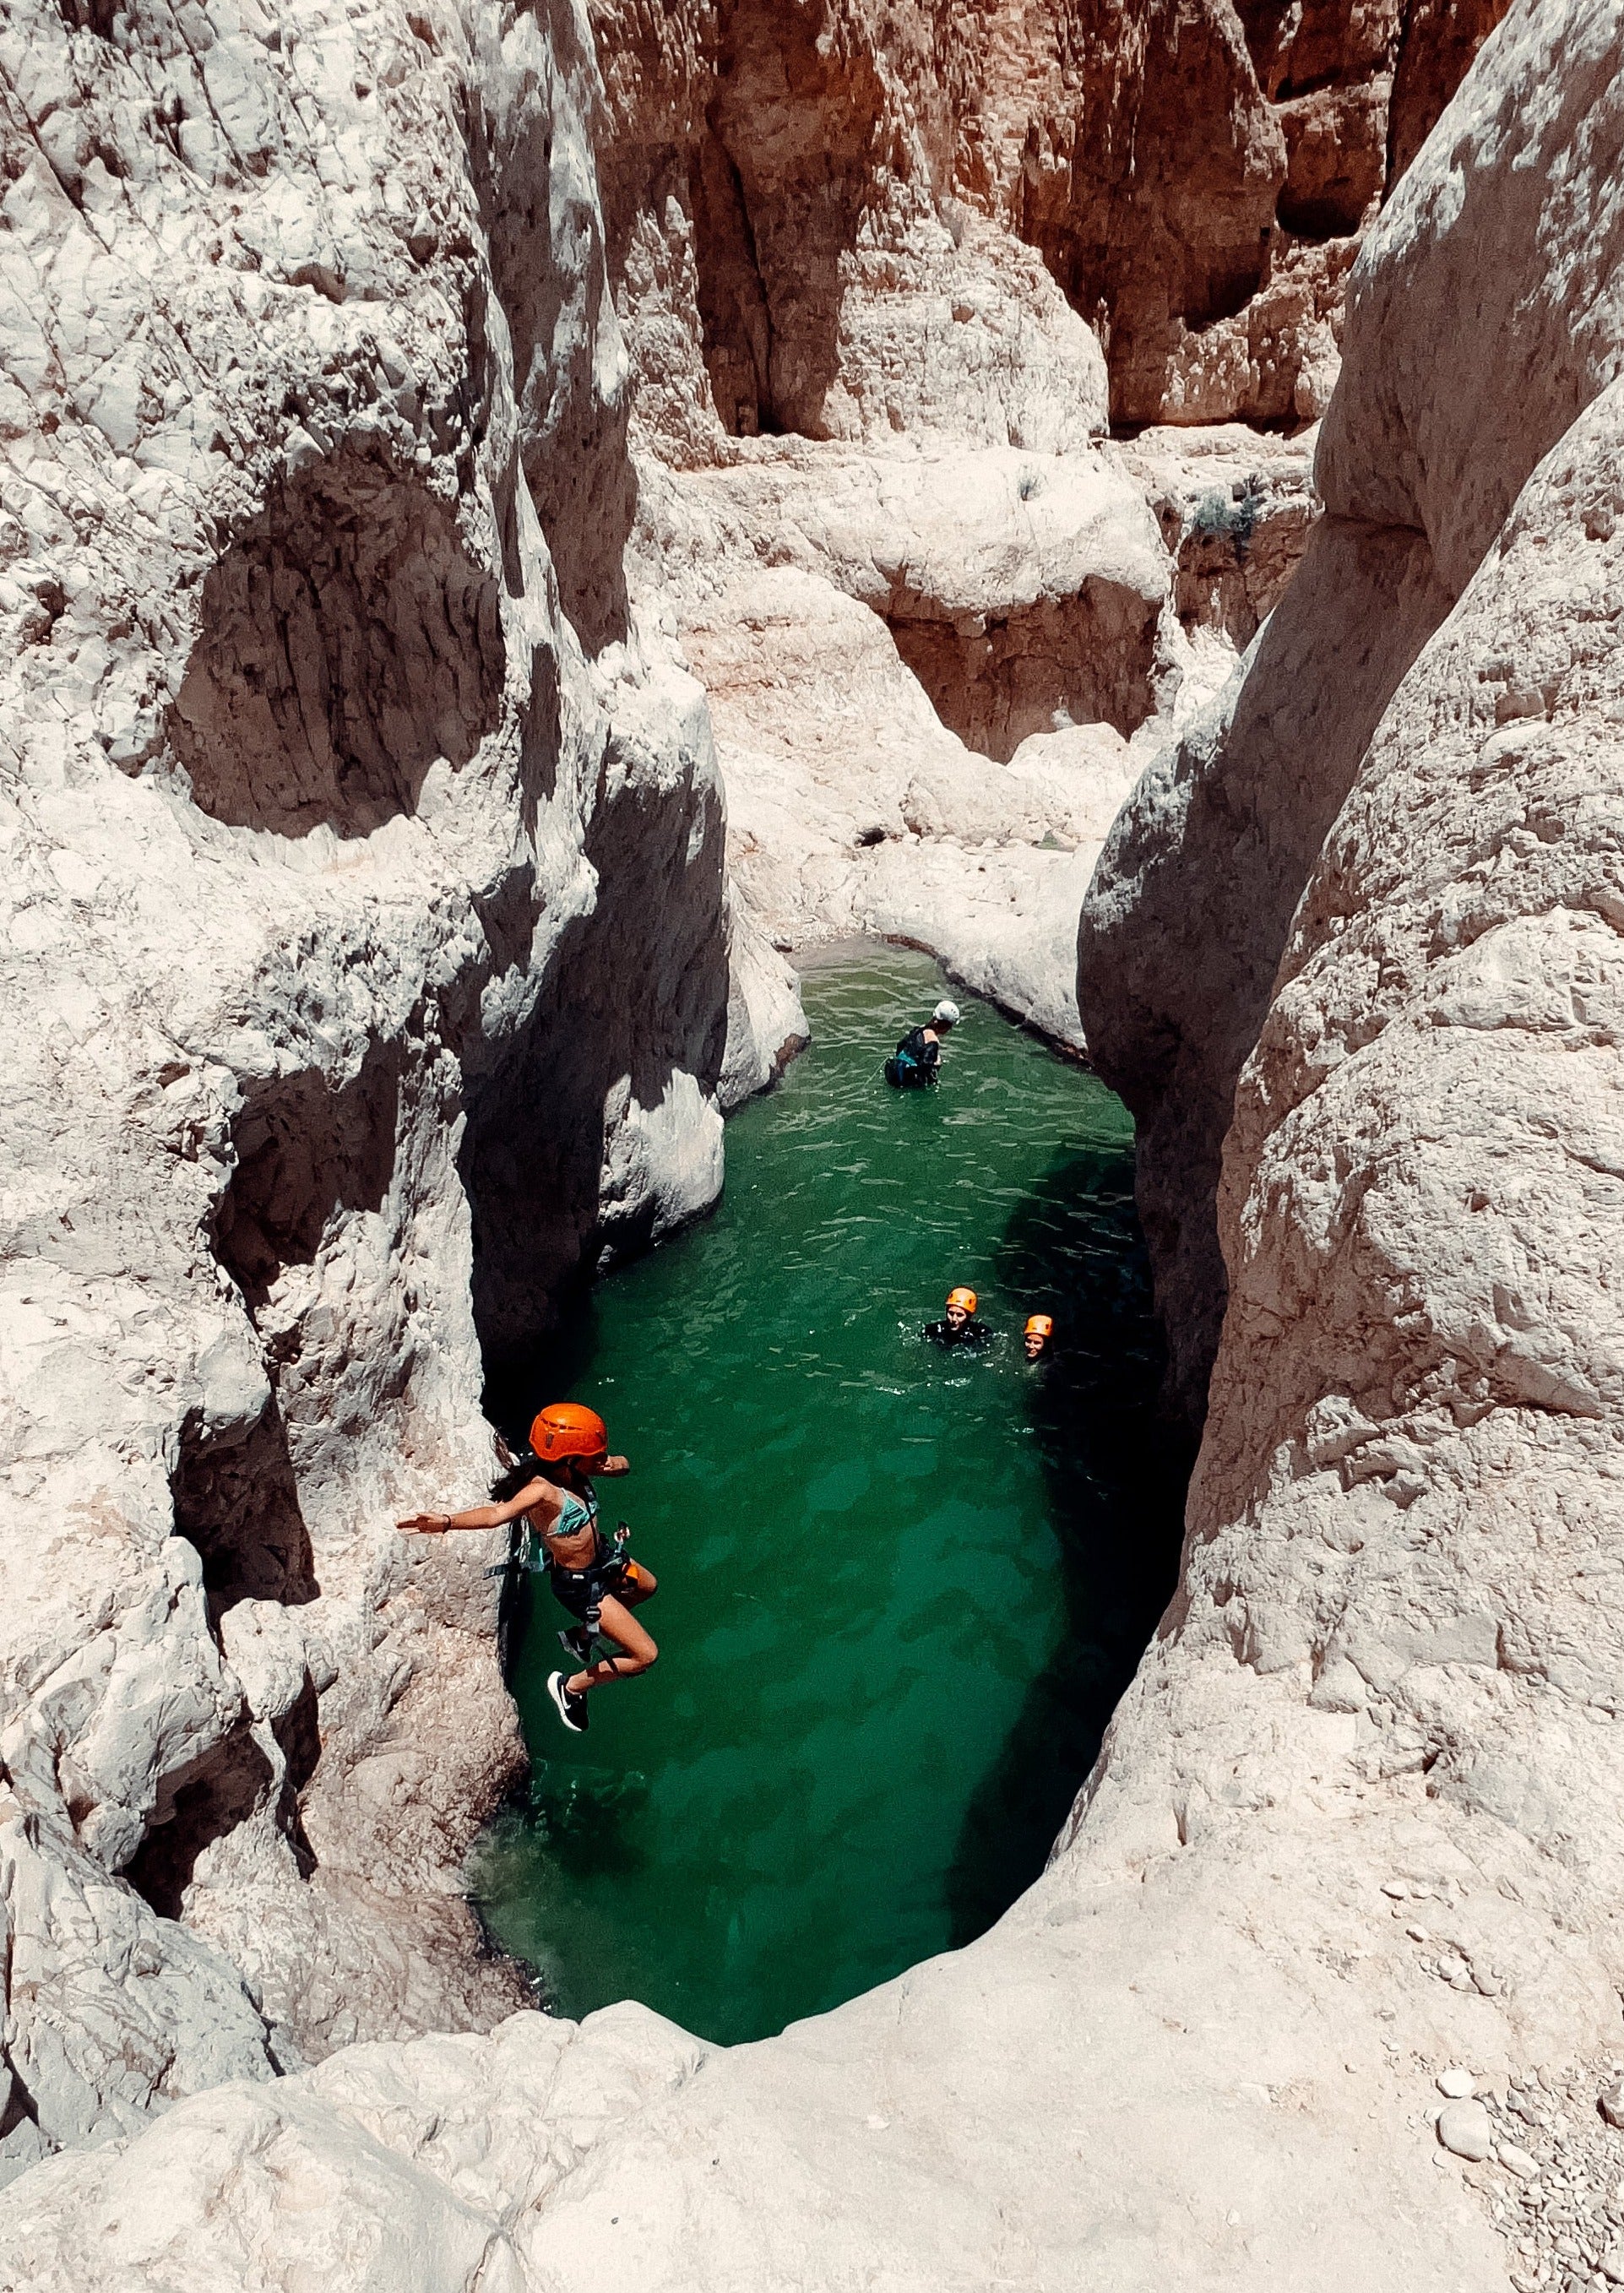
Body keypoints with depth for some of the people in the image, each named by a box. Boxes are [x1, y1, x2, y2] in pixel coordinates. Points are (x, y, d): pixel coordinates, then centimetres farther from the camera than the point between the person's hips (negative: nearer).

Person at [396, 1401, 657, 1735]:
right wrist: (447, 1521, -71)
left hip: (603, 1558, 9)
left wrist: (613, 1464, -23)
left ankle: (581, 1634, 46)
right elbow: (498, 1513, -54)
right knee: (645, 1655, -5)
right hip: (580, 1586, -8)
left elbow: (621, 1465, 1)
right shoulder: (542, 1490, -36)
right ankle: (571, 1687, 15)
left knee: (649, 1586, 37)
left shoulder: (575, 1470, -12)